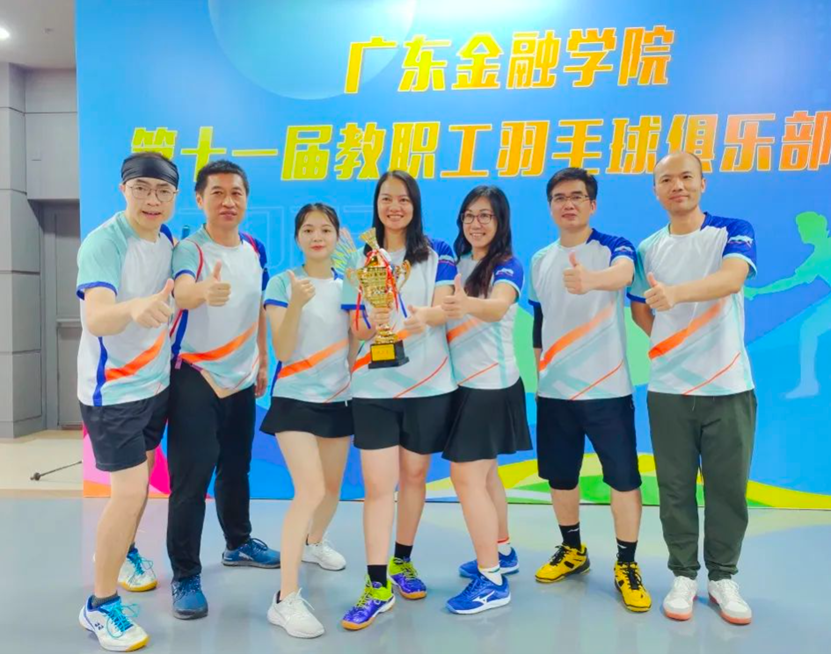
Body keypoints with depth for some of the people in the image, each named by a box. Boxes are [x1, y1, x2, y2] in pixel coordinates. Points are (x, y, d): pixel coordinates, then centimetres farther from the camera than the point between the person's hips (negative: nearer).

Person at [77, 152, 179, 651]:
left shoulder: (167, 238, 0)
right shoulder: (103, 243, -23)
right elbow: (95, 317, -39)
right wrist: (135, 308, -57)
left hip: (156, 381, 7)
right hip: (112, 390, -7)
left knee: (142, 477, 20)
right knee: (129, 491, -7)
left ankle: (121, 552, 45)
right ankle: (100, 606, 12)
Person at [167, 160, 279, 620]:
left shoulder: (255, 250, 5)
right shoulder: (190, 250, -15)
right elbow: (181, 293, -37)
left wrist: (263, 362, 16)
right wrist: (204, 292, -60)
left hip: (242, 378, 6)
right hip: (196, 377, -6)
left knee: (236, 468, 19)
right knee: (191, 478, -2)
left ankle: (239, 543, 38)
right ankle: (185, 575, 12)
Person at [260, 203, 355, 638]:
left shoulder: (348, 285, 4)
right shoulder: (283, 282, -9)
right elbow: (282, 351, -16)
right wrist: (296, 302, -27)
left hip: (338, 400, 5)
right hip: (295, 400, -5)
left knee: (332, 487, 17)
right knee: (310, 491, -17)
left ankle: (314, 543, 48)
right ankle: (285, 599, -8)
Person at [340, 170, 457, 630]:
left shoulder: (437, 254, 2)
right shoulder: (361, 260, 6)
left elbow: (444, 309, -10)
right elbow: (356, 328, 1)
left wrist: (424, 316, -33)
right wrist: (373, 323, -23)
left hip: (428, 384, 0)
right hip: (373, 386, 0)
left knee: (414, 475, 12)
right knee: (377, 484, -2)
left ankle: (403, 562, 32)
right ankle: (376, 586, 6)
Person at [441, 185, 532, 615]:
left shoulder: (507, 265, -12)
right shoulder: (456, 262, 9)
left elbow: (499, 306, -34)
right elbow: (443, 307, 16)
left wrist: (468, 305, -52)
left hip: (490, 383, -8)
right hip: (463, 381, 8)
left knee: (465, 476, -9)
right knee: (483, 472, 18)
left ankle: (491, 580, 2)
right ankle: (501, 553, 35)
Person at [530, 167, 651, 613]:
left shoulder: (613, 247, -7)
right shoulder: (539, 261, 8)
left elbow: (623, 274, -33)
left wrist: (591, 279, -55)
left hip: (607, 389, -4)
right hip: (554, 391, 4)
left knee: (624, 478, 3)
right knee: (560, 476, 13)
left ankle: (626, 564, 21)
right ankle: (572, 549, 34)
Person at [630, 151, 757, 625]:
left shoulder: (734, 231, -1)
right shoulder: (647, 249, 7)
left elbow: (731, 278, -22)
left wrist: (676, 294, -40)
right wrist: (669, 342, 1)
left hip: (728, 386, -2)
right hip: (668, 388, 2)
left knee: (728, 487, 7)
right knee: (675, 487, 7)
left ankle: (723, 577, 25)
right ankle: (684, 575, 23)